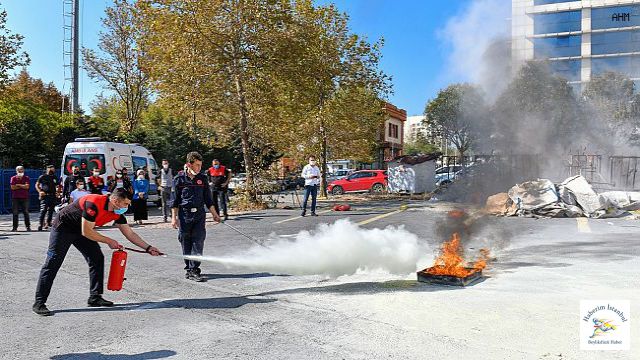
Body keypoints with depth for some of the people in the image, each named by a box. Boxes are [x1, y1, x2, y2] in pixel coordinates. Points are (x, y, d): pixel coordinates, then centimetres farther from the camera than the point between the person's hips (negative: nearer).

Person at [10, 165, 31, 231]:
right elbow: (12, 187, -6)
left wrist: (18, 185, -5)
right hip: (15, 198, 0)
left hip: (25, 198, 0)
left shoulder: (26, 178, 7)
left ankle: (28, 227, 5)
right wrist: (23, 186, -5)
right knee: (15, 213, 2)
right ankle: (15, 227, 8)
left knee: (26, 212, 1)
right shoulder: (13, 178, 6)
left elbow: (27, 186, -7)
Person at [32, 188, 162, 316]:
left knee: (97, 259, 1)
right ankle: (39, 303, 1)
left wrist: (148, 248, -6)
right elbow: (86, 232, -30)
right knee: (53, 263, -7)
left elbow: (130, 233, -2)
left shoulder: (117, 213, -10)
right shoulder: (94, 204, -35)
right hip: (63, 227, -8)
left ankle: (95, 298, 8)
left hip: (81, 230, 8)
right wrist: (108, 241, -21)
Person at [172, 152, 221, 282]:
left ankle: (193, 270, -4)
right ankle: (189, 268, 20)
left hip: (199, 215, 1)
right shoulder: (179, 179, 1)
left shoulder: (202, 178, 7)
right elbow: (175, 201, 5)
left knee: (198, 243, -6)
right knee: (186, 244, 6)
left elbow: (208, 199, 13)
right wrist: (174, 217, -1)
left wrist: (215, 214, 11)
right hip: (184, 216, -1)